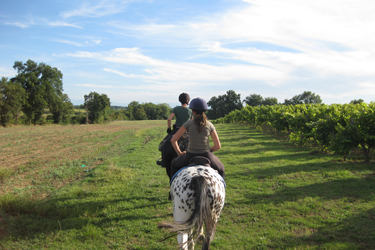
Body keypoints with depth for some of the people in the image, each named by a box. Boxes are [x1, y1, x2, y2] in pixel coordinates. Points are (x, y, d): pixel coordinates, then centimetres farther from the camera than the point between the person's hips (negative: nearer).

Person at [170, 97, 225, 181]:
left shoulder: (188, 123, -7)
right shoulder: (210, 125, -2)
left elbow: (173, 140, -4)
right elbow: (218, 146, -1)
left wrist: (179, 153, 8)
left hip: (190, 156, -1)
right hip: (206, 157, 1)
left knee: (175, 164, 33)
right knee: (220, 169, 33)